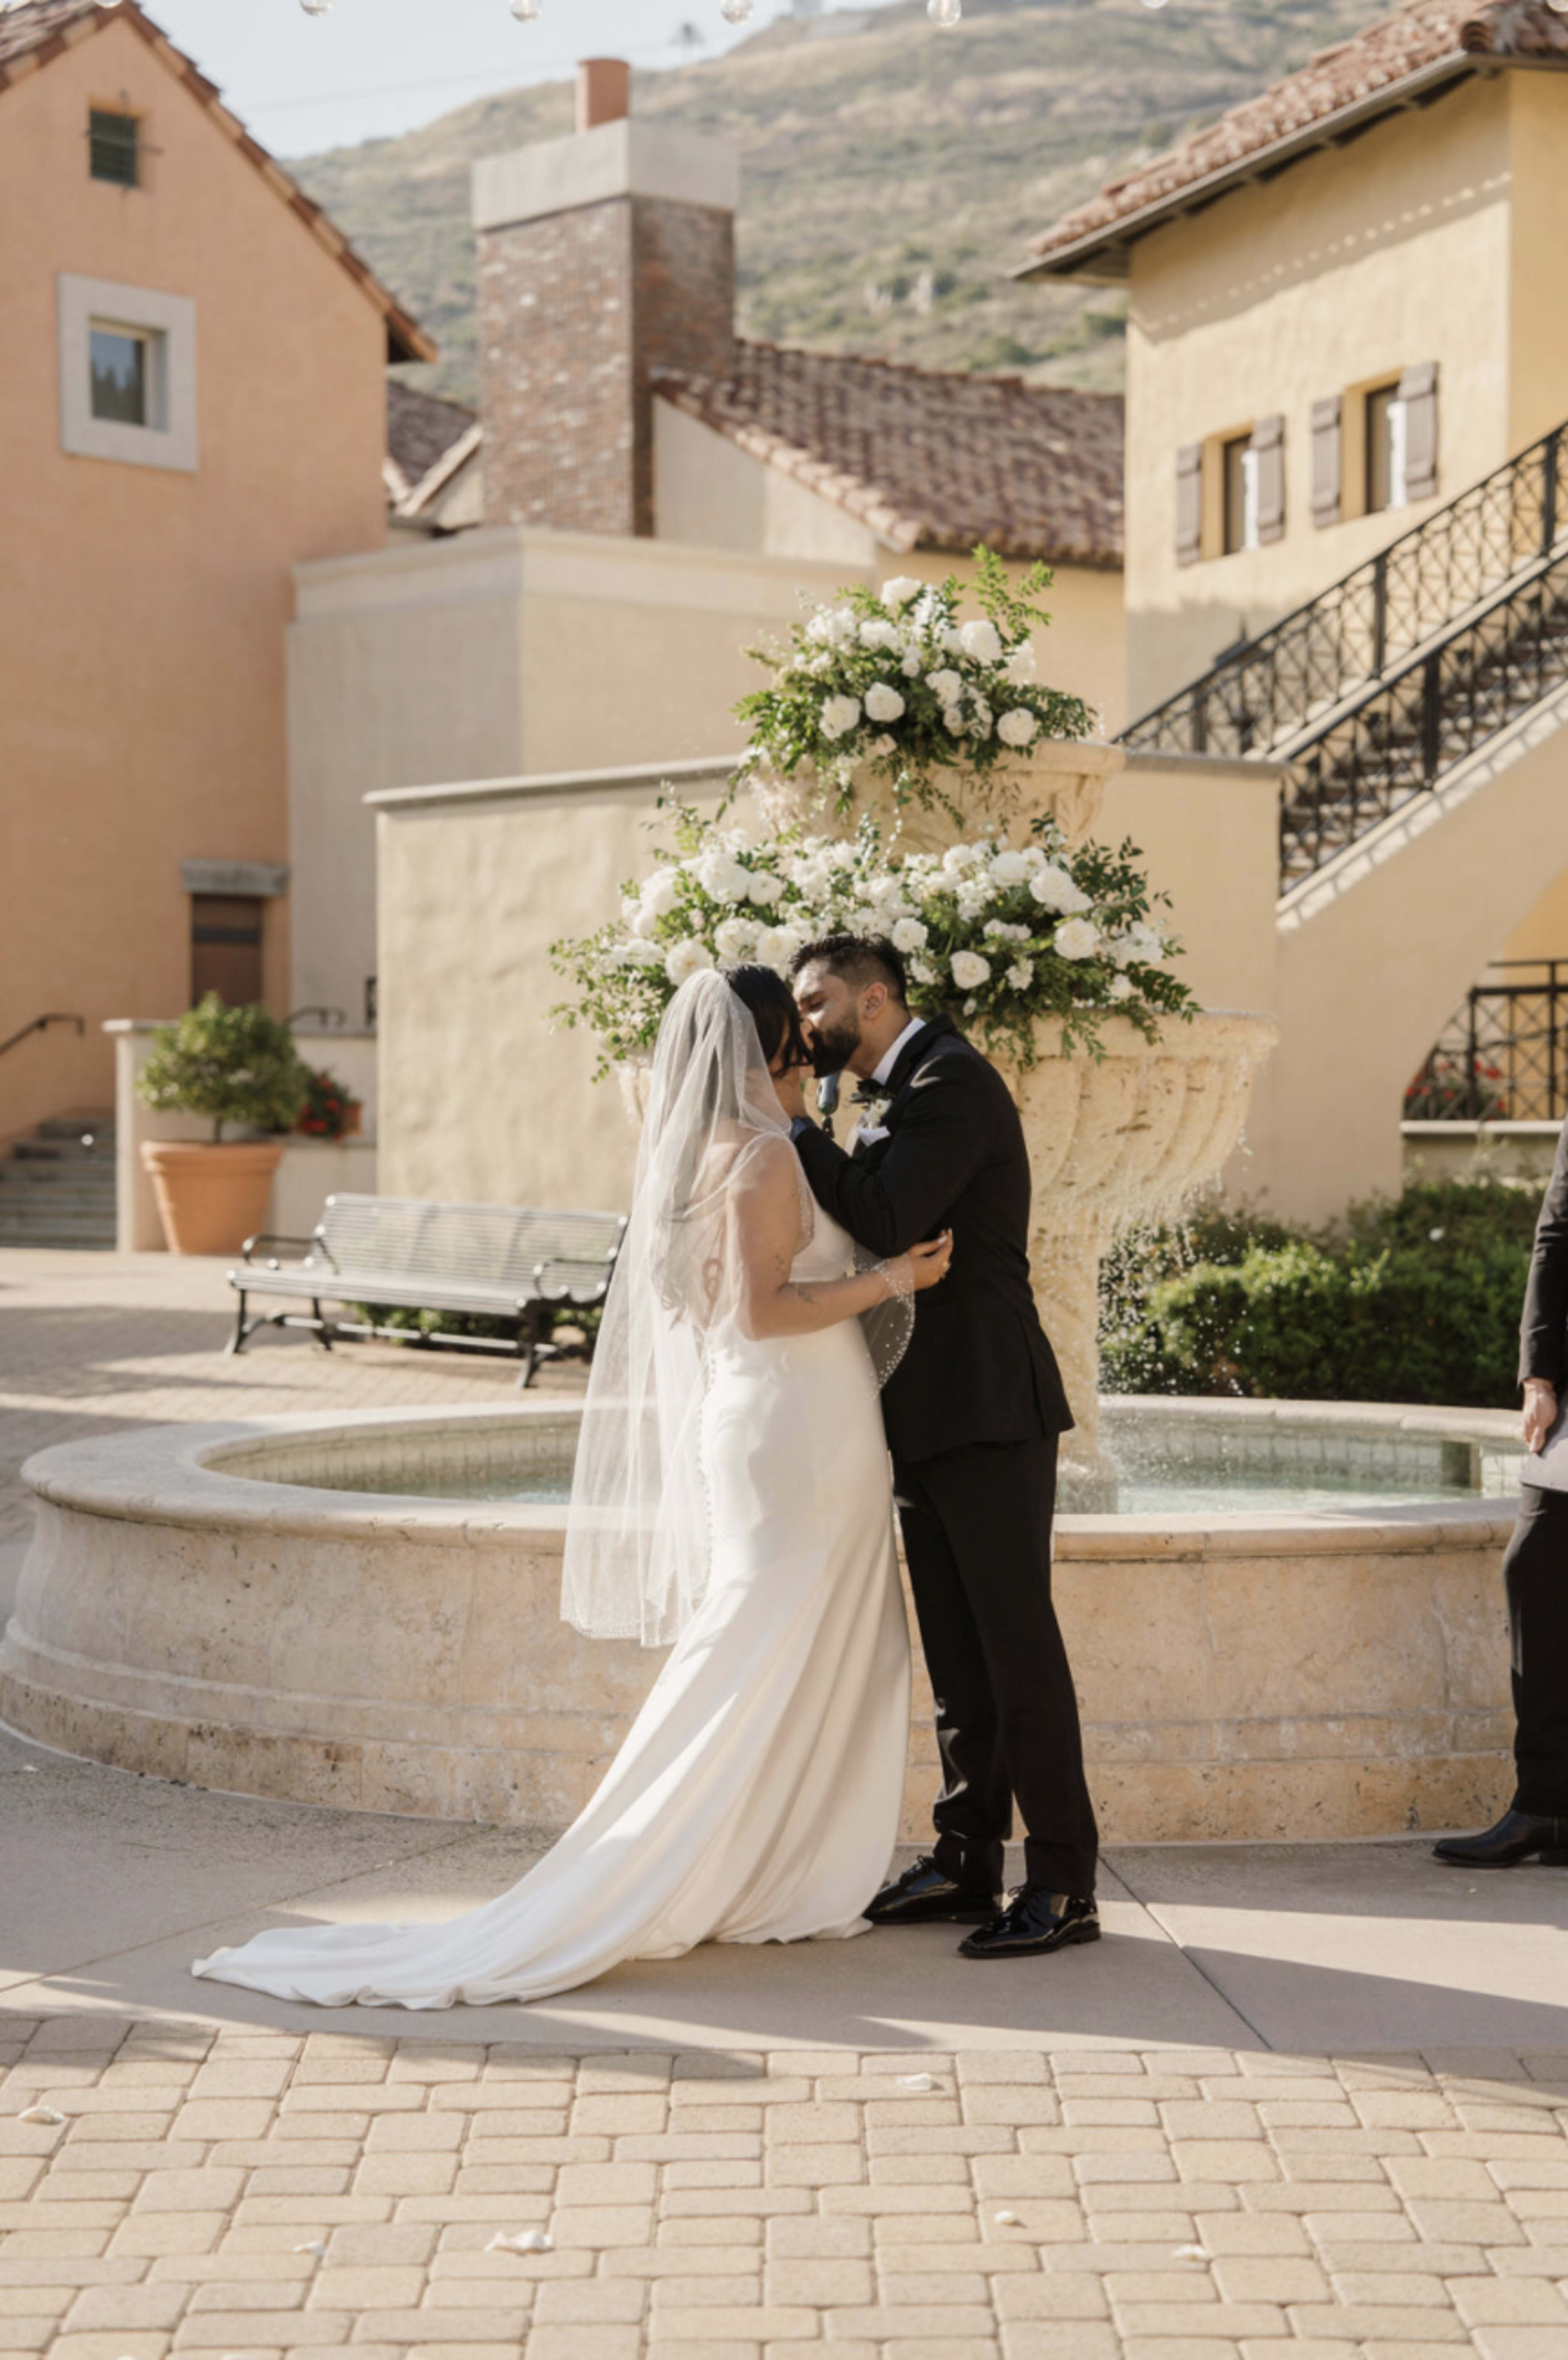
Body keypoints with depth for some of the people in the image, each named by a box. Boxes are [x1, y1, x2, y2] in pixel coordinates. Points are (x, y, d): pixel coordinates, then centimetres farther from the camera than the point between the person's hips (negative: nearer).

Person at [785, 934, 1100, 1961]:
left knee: (1018, 1648, -7)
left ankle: (1064, 1885, -2)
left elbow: (885, 1223, -22)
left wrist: (795, 1125, -11)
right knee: (958, 1656, 13)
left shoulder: (951, 1079, -11)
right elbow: (868, 1236, 18)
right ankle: (967, 1864, 19)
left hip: (988, 1417, -10)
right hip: (929, 1423, 10)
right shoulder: (893, 1099, 19)